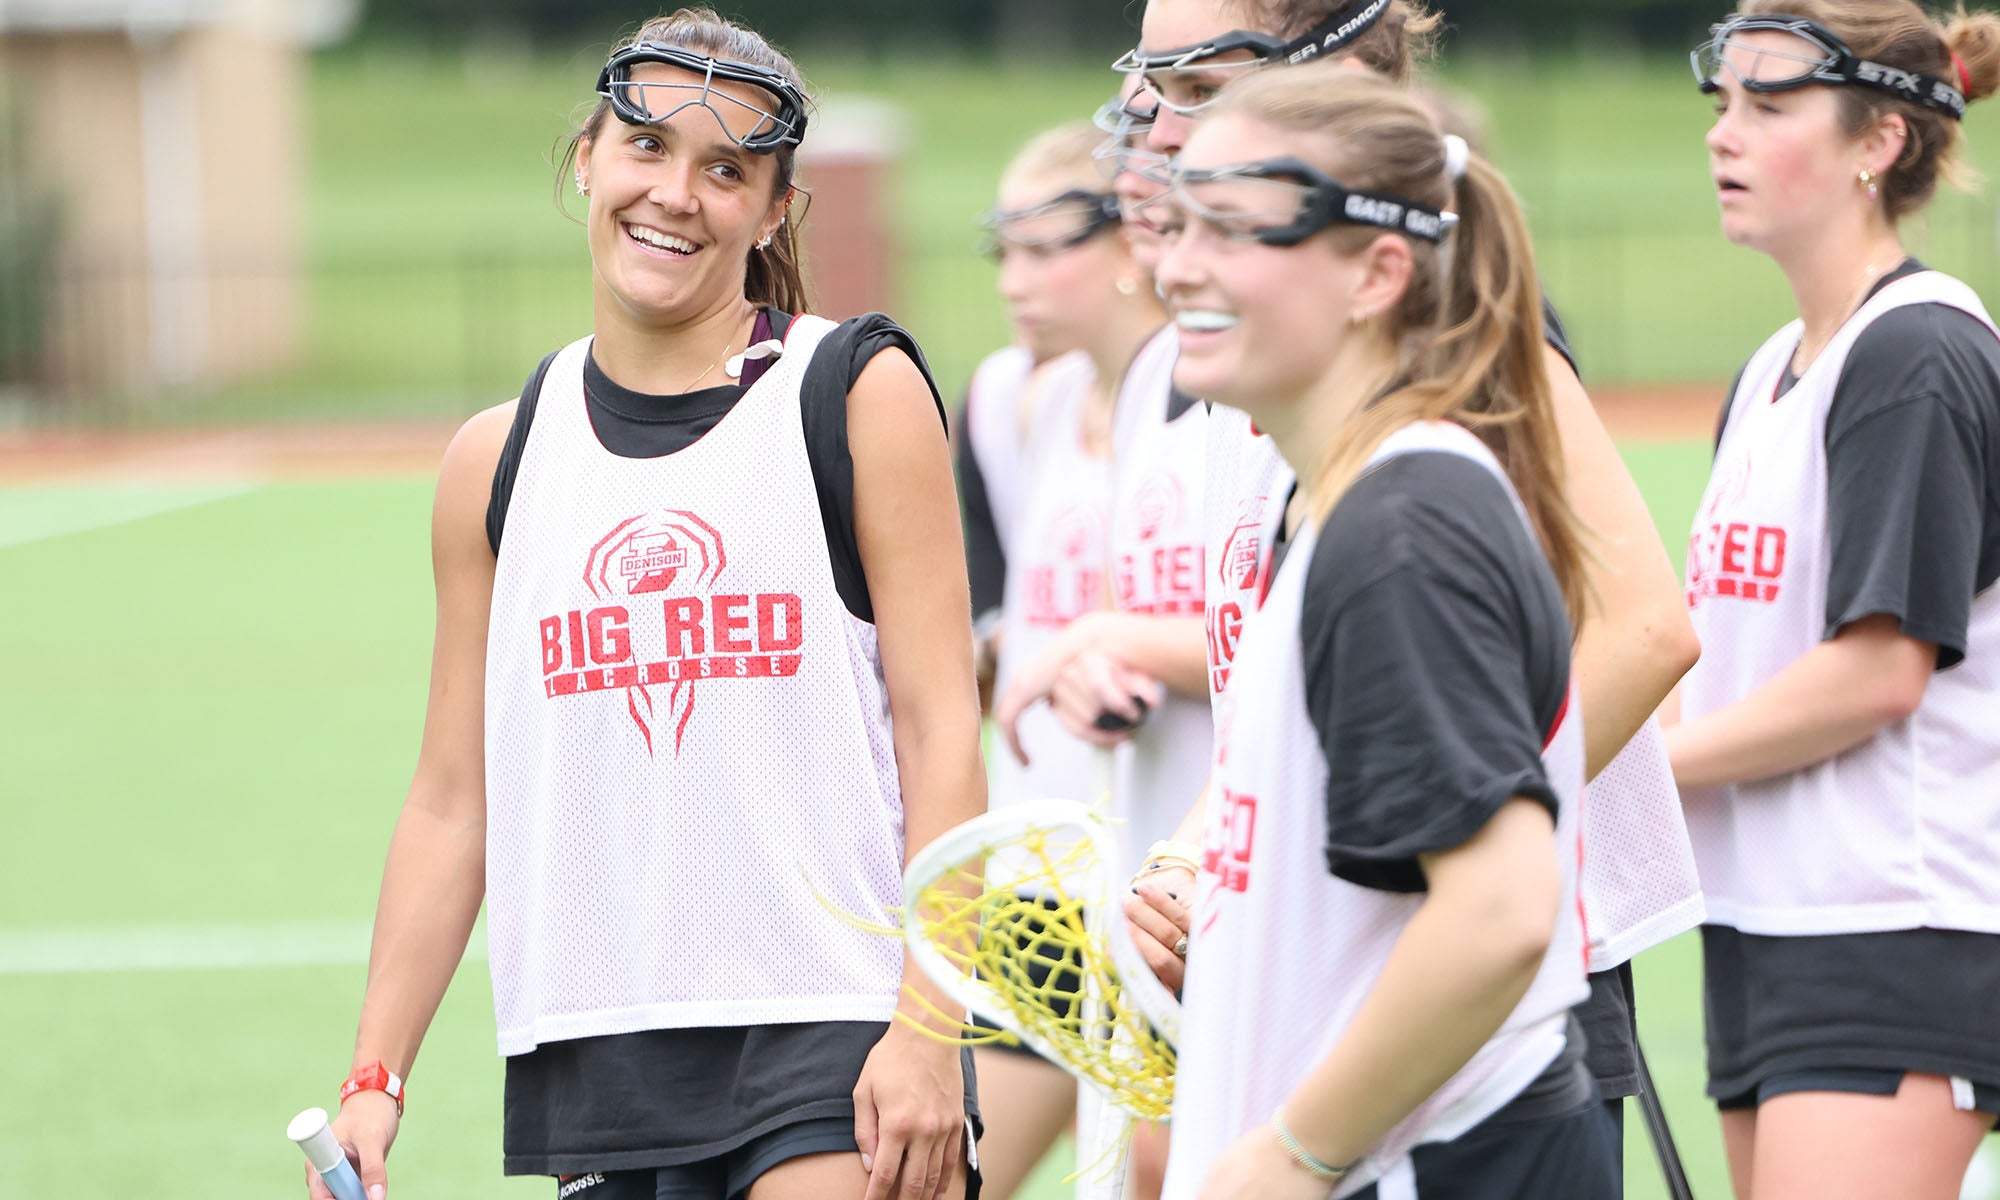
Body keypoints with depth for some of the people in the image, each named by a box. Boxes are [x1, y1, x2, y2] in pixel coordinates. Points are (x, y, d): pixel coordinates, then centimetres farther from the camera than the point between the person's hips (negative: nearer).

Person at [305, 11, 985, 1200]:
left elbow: (941, 732, -4)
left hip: (830, 1048, -4)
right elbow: (452, 800, 13)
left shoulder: (860, 396, 0)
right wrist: (376, 1074, 7)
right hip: (595, 1048, 4)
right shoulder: (496, 460, 11)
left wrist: (928, 1026, -12)